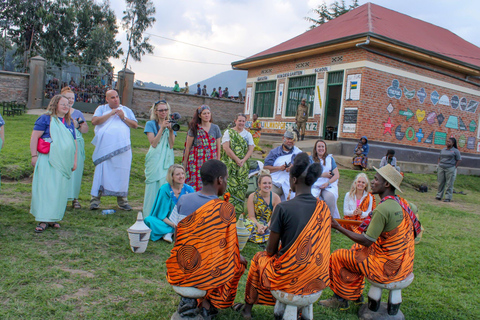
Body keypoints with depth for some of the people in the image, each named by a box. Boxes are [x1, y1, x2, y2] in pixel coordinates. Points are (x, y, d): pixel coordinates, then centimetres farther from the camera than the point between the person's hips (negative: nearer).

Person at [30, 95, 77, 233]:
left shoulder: (69, 123, 17)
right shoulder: (46, 119, 1)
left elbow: (74, 142, 22)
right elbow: (34, 137, -4)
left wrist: (74, 160, 19)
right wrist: (34, 156, -10)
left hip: (64, 163, 5)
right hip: (48, 161, -5)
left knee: (60, 190, 5)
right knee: (45, 188, -6)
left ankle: (53, 218, 15)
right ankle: (43, 220, -1)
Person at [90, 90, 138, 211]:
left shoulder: (126, 110, 19)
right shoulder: (102, 109, 15)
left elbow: (135, 125, 10)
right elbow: (94, 121, -2)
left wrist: (123, 118, -4)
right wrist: (110, 113, -5)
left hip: (122, 148, 1)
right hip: (105, 147, -1)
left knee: (122, 173, 1)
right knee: (101, 172, -5)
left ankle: (122, 200, 9)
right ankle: (95, 199, 1)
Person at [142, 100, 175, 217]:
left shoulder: (171, 124, 12)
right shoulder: (151, 124, 3)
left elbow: (171, 145, 1)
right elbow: (153, 143, -10)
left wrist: (171, 130, -12)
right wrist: (162, 128, -14)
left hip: (167, 159, 3)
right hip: (155, 159, -3)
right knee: (154, 185, -4)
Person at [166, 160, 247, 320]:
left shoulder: (183, 200, -4)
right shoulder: (225, 208, -16)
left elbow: (177, 237, 7)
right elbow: (230, 247, -8)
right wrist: (238, 257, 14)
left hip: (179, 271, 4)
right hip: (207, 274, -4)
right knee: (239, 263, 24)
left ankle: (189, 298, 15)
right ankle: (208, 303, 16)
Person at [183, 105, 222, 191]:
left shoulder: (215, 128, 8)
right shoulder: (194, 128, 3)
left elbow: (218, 147, 9)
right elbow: (188, 147, 4)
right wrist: (184, 164, 4)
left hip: (211, 160, 1)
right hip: (196, 160, -1)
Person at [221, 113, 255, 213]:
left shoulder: (248, 134, 14)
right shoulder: (228, 132, 4)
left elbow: (251, 149, 5)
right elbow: (226, 147, -8)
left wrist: (243, 160, -11)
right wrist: (237, 159, -15)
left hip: (243, 165, 3)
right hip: (230, 164, -3)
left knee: (242, 187, 1)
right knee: (229, 185, -9)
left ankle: (239, 210, 8)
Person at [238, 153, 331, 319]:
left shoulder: (283, 208, -18)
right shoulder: (324, 208, -3)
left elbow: (271, 249, -9)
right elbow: (316, 245, 9)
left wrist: (271, 253, 14)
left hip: (289, 277, -4)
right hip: (317, 279, 5)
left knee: (259, 258, 25)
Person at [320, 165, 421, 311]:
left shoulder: (383, 208, -26)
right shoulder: (401, 203, 1)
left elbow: (366, 241, -22)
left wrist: (339, 228, -15)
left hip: (387, 267, -9)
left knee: (338, 256, 2)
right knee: (357, 249, 28)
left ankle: (341, 299, 22)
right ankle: (356, 295, 34)